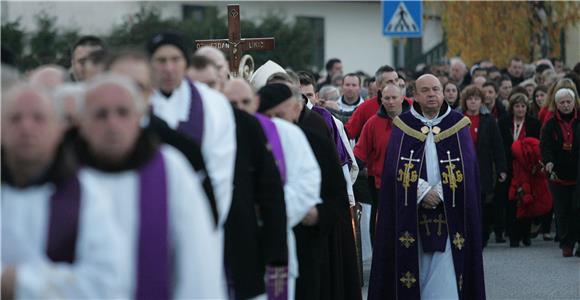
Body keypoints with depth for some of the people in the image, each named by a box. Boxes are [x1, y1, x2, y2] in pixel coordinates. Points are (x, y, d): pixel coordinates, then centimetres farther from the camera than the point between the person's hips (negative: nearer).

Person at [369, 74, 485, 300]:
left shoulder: (458, 125, 5)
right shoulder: (402, 126, 6)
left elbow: (466, 168, -2)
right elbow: (395, 168, -2)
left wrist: (439, 193, -12)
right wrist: (422, 192, -14)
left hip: (448, 212, 0)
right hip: (411, 213, 0)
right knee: (416, 266, 0)